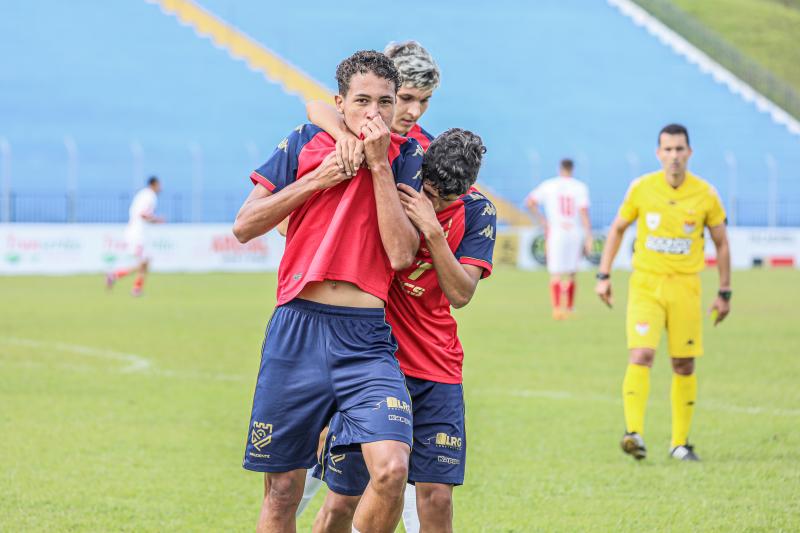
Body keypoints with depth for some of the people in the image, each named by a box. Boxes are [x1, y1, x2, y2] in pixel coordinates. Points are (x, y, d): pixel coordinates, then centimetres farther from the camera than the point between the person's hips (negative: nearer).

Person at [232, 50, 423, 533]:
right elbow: (244, 226, 4)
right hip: (297, 330, 1)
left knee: (391, 469, -22)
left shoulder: (405, 158, 5)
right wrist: (318, 178, -4)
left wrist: (379, 166, -9)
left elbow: (402, 255, -6)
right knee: (282, 489, 6)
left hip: (367, 341, -1)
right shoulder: (305, 144, 7)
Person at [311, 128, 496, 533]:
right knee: (342, 500, -3)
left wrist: (432, 228, -22)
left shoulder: (476, 213, -2)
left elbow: (461, 293, -11)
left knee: (437, 495, -7)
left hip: (436, 370, 2)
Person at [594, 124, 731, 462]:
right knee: (641, 355, -17)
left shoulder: (705, 195, -2)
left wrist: (724, 293, 7)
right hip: (645, 284, -1)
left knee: (684, 365, 5)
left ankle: (680, 443, 16)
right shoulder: (641, 189, -2)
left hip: (685, 287, 1)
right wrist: (604, 276, 5)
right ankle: (634, 433, -23)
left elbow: (721, 243, 8)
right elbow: (617, 229, 11)